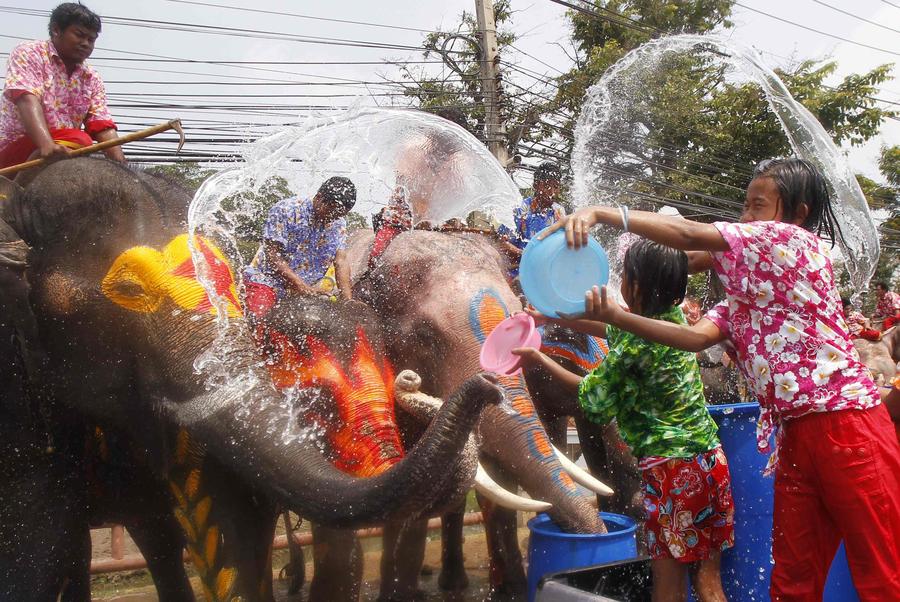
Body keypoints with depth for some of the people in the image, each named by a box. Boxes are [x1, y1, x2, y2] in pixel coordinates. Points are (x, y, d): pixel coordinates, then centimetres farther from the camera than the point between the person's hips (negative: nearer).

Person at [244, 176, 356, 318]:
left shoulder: (339, 224, 4)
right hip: (268, 281, -5)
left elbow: (341, 262, -1)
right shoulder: (286, 210, -14)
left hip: (308, 287, 6)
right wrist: (304, 288, -24)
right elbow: (272, 255, -17)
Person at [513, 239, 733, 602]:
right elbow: (611, 328, 22)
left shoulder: (635, 343, -17)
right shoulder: (674, 318, 7)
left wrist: (541, 360, 9)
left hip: (671, 467, -8)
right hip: (710, 458, 8)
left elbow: (592, 394, -1)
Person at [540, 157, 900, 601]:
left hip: (845, 425, -8)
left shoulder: (795, 239, -4)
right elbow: (695, 336, 3)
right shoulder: (745, 290, 19)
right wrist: (611, 315, -8)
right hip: (795, 433, 8)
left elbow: (689, 235, -13)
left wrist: (602, 212, -13)